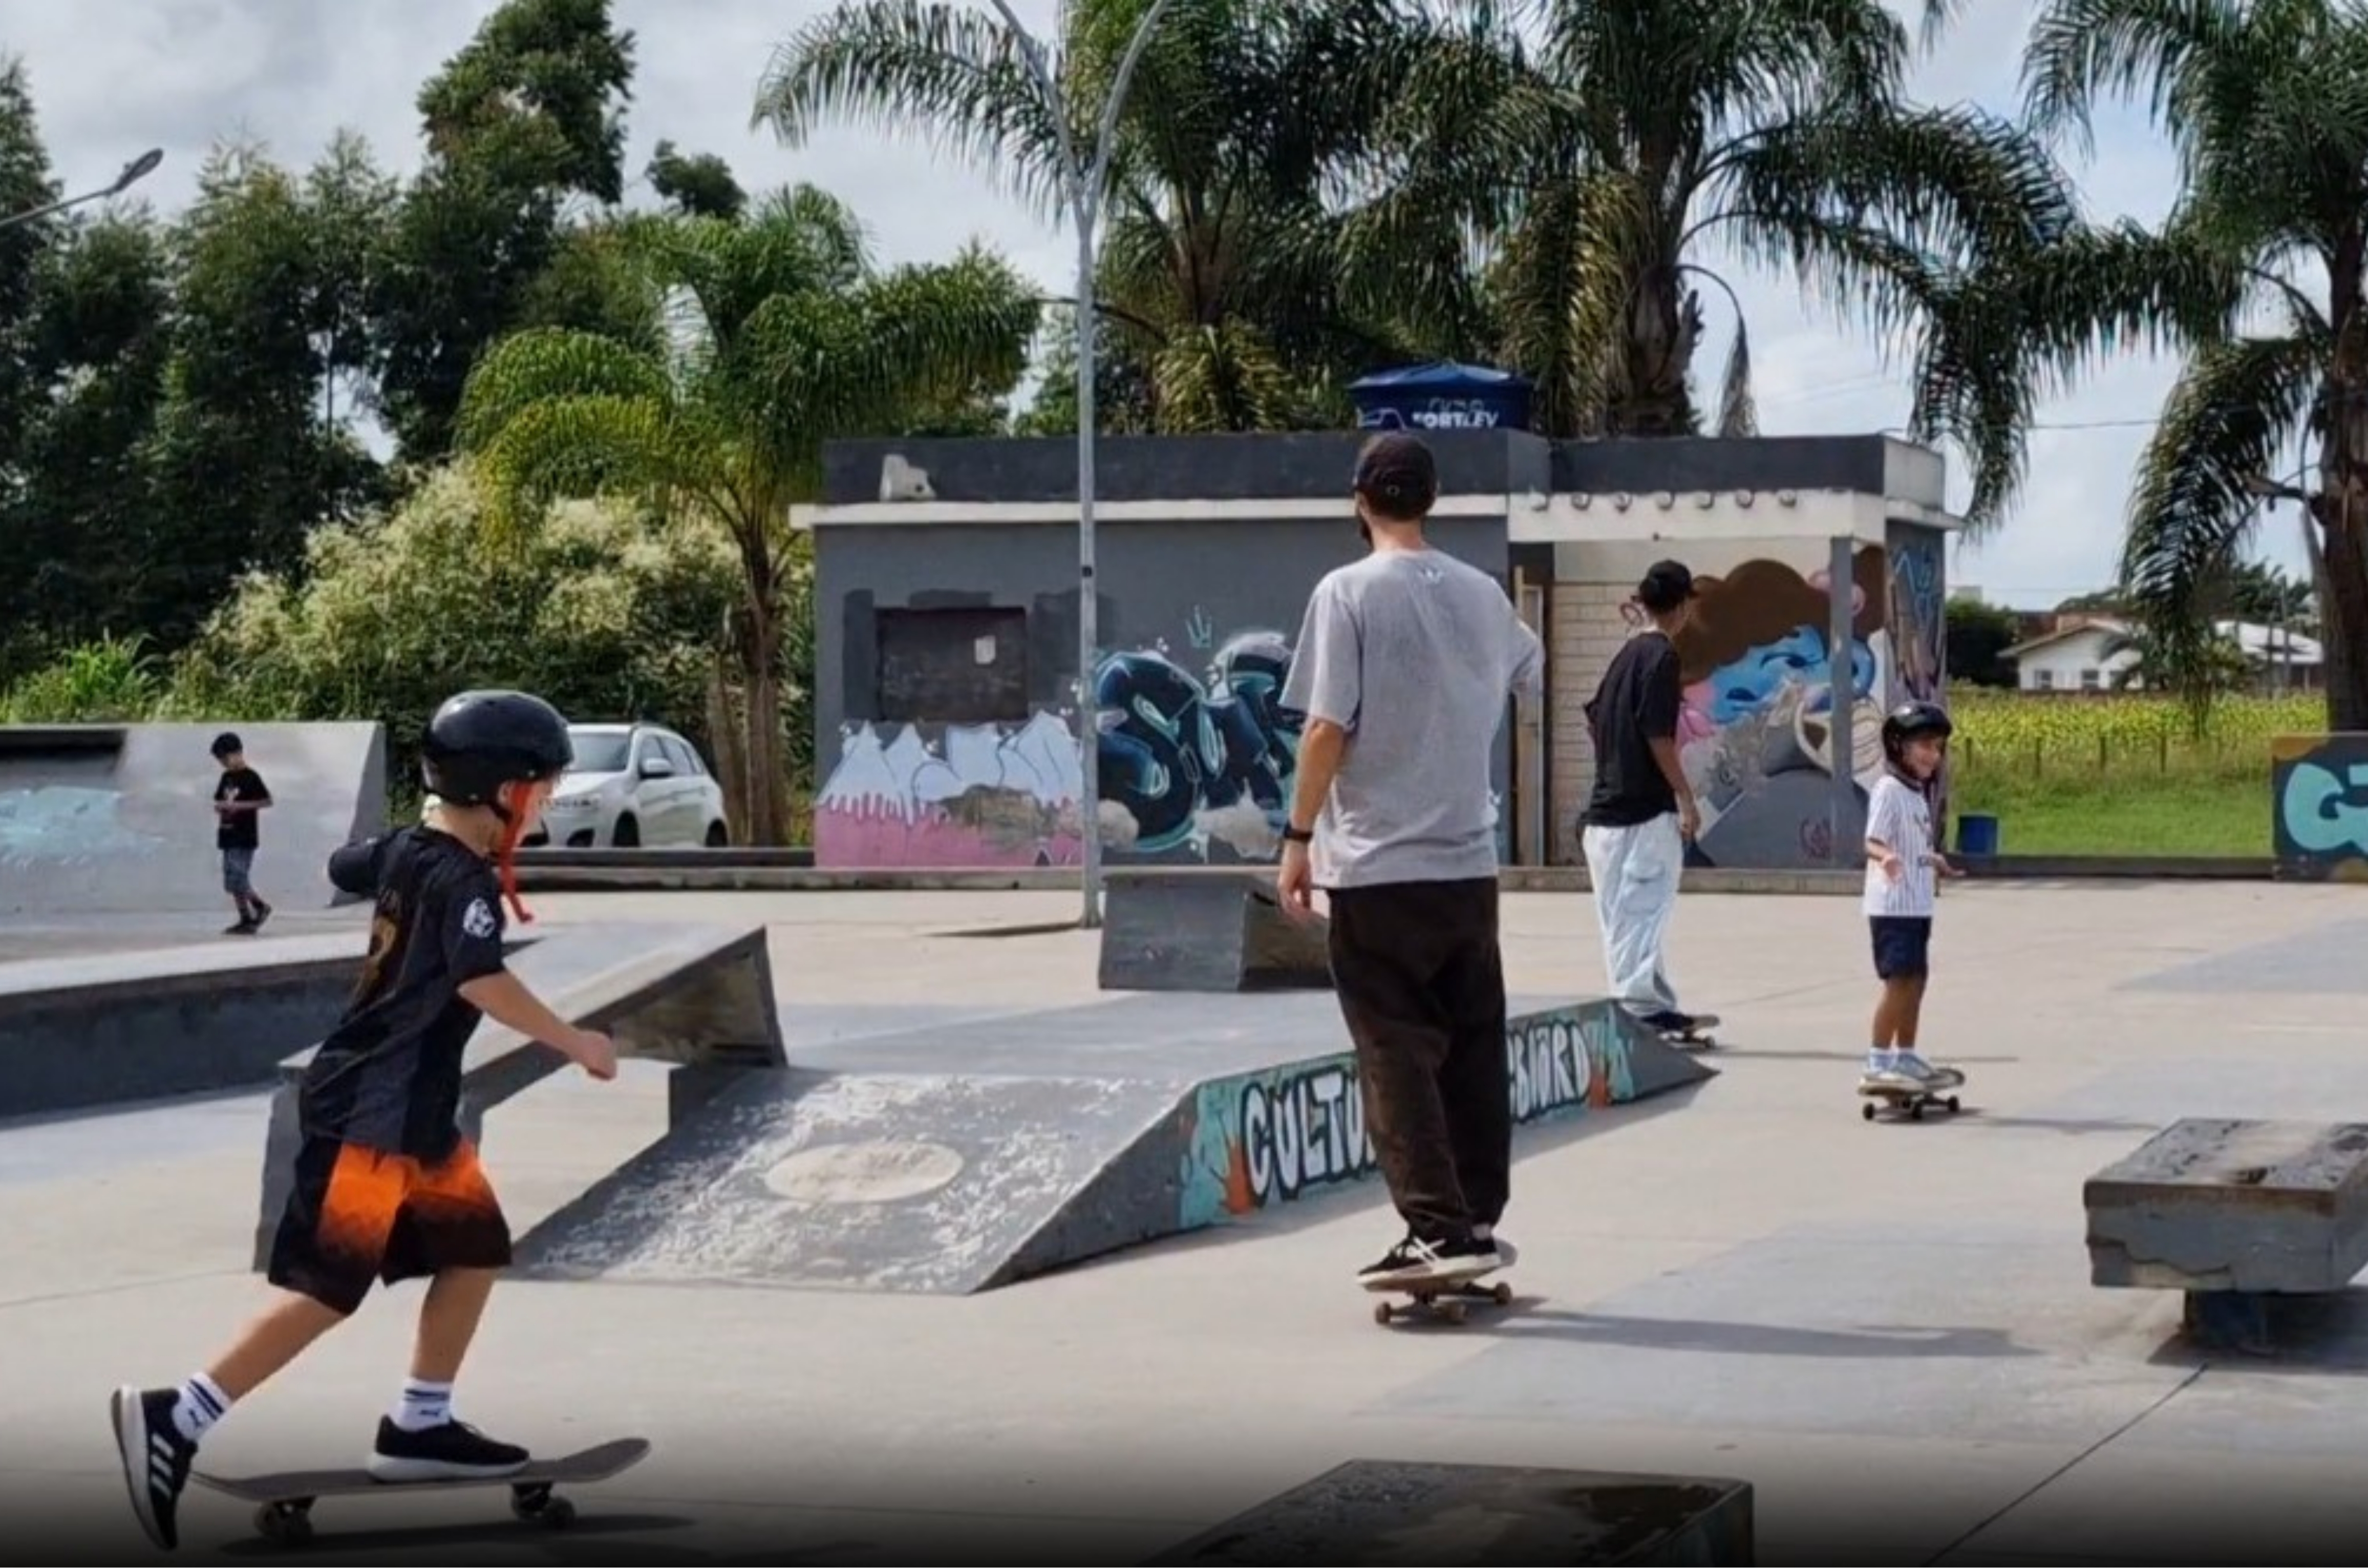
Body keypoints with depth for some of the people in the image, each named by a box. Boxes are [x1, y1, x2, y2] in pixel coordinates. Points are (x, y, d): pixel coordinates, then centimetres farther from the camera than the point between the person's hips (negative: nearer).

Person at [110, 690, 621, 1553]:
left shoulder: (404, 850, 8)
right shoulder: (462, 881, -18)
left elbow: (346, 865, 30)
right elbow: (485, 984, -33)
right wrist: (573, 1042, -25)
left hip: (412, 1114, 10)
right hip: (369, 1117, -10)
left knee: (475, 1249, 14)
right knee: (329, 1287, -10)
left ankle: (420, 1425, 20)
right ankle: (174, 1422, -10)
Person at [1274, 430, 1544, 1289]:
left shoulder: (1350, 593, -9)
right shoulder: (1482, 593, 8)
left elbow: (1329, 728, -14)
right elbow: (1527, 666, 30)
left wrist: (1298, 837, -6)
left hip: (1377, 865, -5)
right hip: (1470, 862, 5)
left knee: (1398, 1054, -3)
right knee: (1474, 1051, 11)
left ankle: (1438, 1229, -9)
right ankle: (1480, 1219, 16)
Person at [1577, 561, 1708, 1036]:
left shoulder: (1627, 653, 14)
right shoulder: (1662, 656, -11)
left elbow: (1595, 719, 19)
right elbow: (1658, 735, -18)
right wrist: (1686, 798, -14)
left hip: (1608, 804, 8)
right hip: (1647, 809, -8)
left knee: (1624, 914, 9)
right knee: (1645, 909, -7)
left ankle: (1656, 1004, 16)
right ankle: (1640, 1004, -9)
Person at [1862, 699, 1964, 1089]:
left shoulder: (1917, 792, 15)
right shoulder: (1889, 790, -12)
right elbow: (1873, 842, -21)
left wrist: (1933, 861, 44)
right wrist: (1886, 858, -42)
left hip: (1917, 905, 9)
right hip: (1893, 905, -9)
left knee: (1915, 979, 13)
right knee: (1899, 980, -11)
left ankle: (1906, 1057, 23)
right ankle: (1878, 1063, -8)